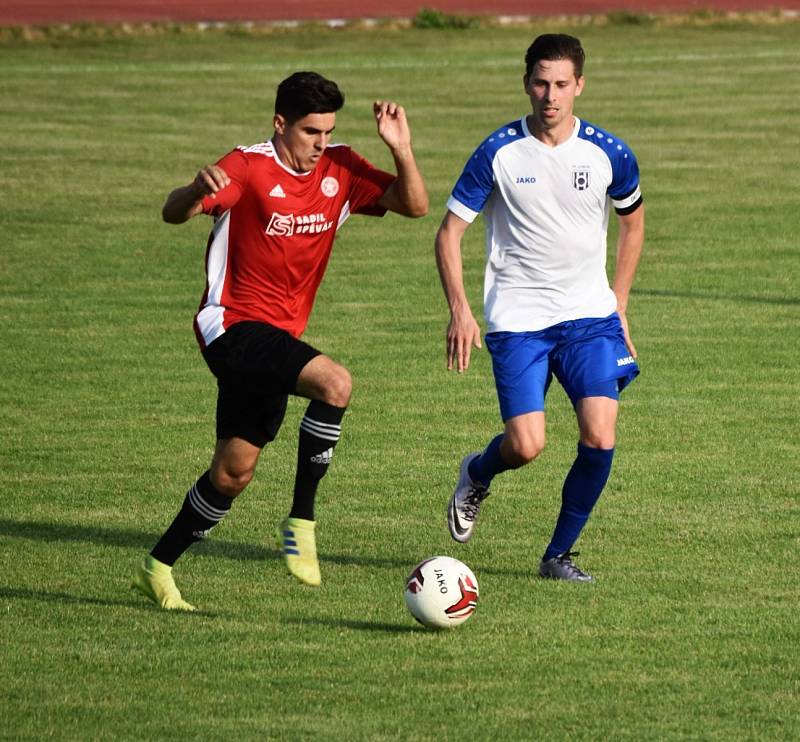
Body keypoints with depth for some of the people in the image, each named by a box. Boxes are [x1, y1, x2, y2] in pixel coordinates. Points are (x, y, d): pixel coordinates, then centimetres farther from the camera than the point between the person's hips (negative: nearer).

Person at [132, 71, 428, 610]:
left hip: (277, 337, 7)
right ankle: (302, 522, -21)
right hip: (234, 324, -7)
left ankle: (158, 568, 26)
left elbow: (414, 205, 1)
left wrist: (401, 150, -16)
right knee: (335, 383, -30)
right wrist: (198, 190, -48)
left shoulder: (340, 170, 4)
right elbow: (174, 214, -25)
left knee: (234, 472, 11)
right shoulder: (250, 168, -13)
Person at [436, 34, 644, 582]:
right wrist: (460, 311, -11)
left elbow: (633, 220, 17)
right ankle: (477, 475, 24)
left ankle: (559, 554, 7)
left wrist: (619, 305, 13)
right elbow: (450, 231, 0)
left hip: (590, 316, 2)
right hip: (517, 319, -2)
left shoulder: (609, 154, -2)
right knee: (526, 446, -13)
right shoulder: (499, 152, -7)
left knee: (600, 440, -13)